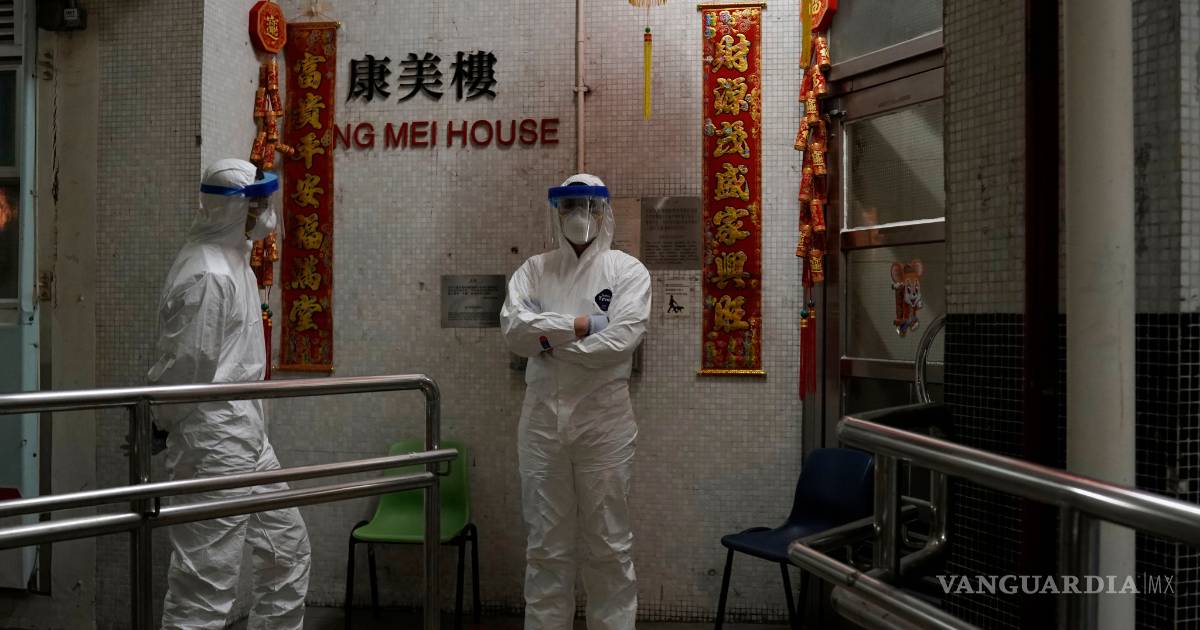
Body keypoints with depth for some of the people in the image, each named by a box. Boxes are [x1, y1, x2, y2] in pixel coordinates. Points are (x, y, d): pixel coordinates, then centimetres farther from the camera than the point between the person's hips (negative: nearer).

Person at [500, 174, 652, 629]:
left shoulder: (628, 271, 2)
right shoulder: (534, 269, 9)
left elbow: (620, 340, -14)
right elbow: (513, 326, -7)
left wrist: (548, 337, -7)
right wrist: (581, 324, -14)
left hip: (604, 421, -2)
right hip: (541, 420, 2)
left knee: (609, 545, 8)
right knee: (546, 545, 11)